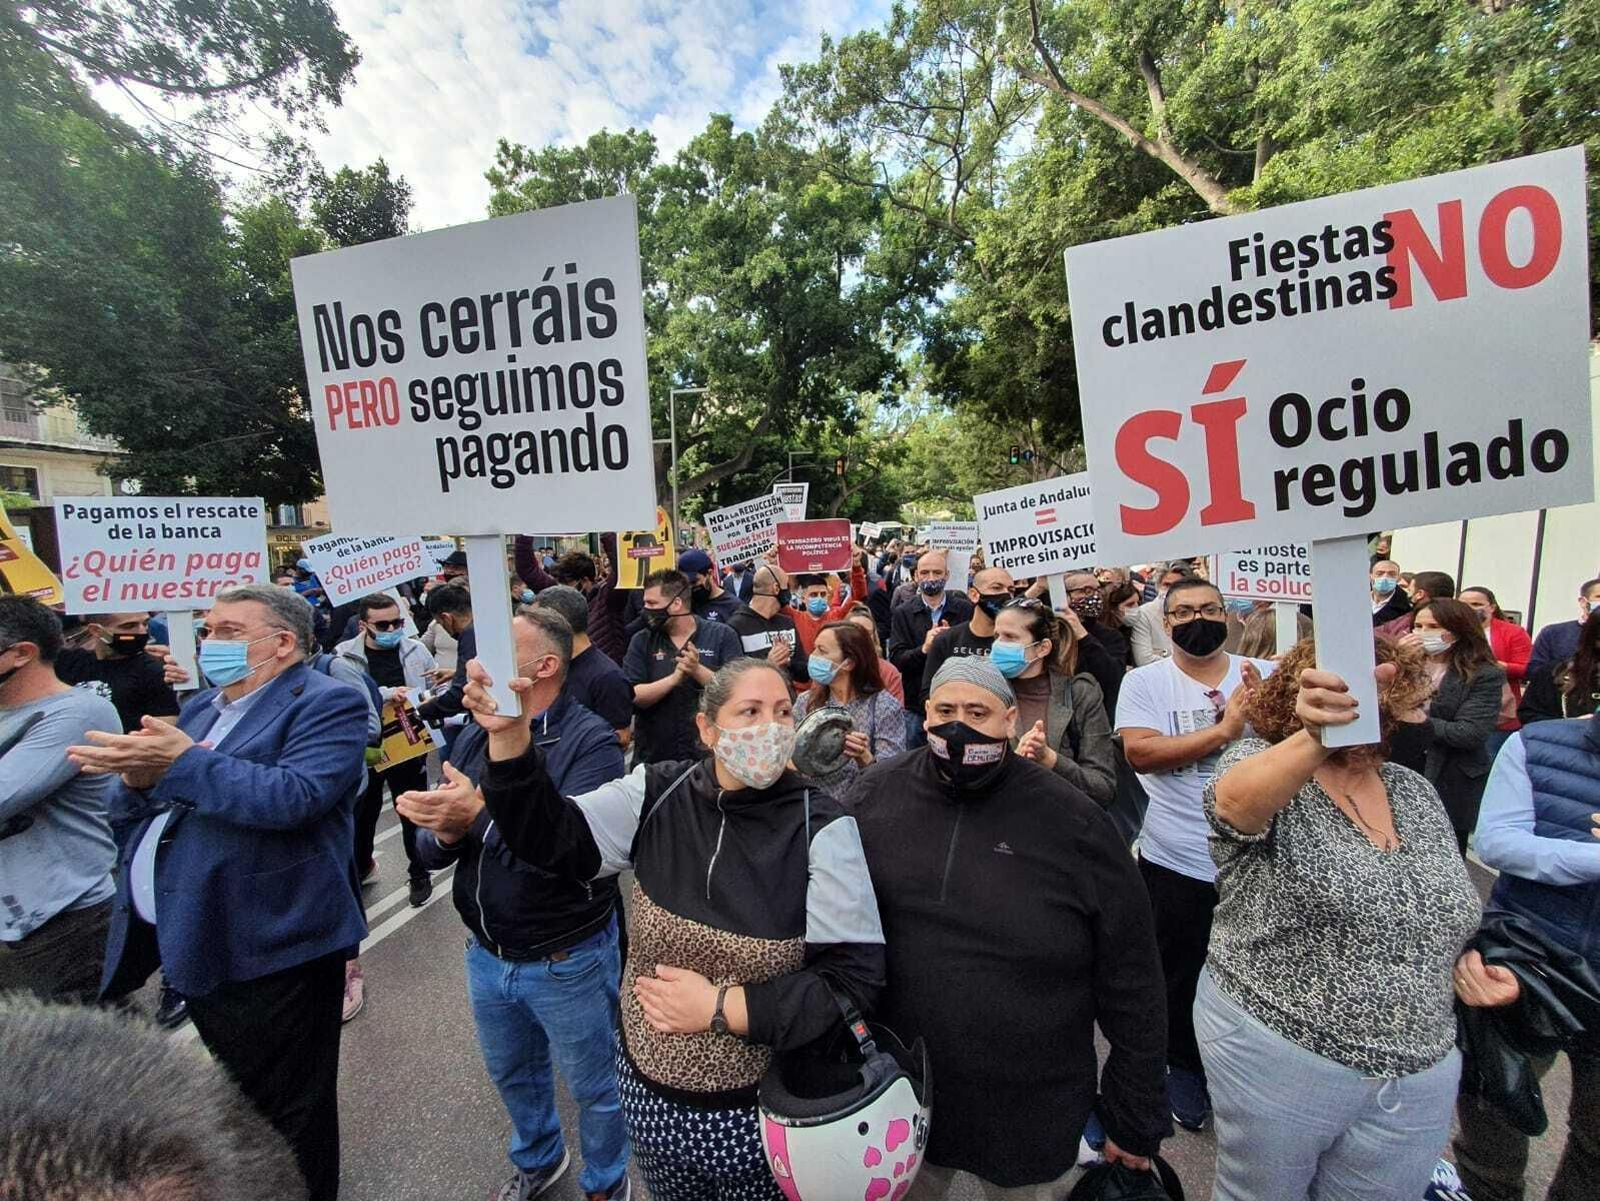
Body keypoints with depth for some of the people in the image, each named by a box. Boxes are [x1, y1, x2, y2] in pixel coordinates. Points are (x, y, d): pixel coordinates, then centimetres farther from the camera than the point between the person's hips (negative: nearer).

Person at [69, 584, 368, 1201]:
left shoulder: (326, 704, -14)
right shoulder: (203, 706, 14)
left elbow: (295, 797, -28)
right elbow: (135, 808, 15)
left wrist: (183, 763, -26)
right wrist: (140, 777, -8)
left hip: (267, 949, -8)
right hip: (187, 942, 9)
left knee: (285, 1115, 9)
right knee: (238, 1100, 28)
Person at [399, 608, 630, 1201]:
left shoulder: (589, 739, -22)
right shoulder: (474, 736, 0)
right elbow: (431, 850, -1)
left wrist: (481, 813, -40)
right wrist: (445, 832, -23)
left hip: (567, 960, -6)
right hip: (486, 953, 7)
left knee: (594, 1085, 16)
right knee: (512, 1073, 29)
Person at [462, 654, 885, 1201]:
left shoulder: (821, 826, -21)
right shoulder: (658, 794, -10)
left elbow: (855, 979, -19)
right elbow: (553, 839, -15)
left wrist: (720, 1008, -23)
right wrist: (510, 737, -30)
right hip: (646, 1089, 3)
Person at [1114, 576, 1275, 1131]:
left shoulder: (1265, 674, 0)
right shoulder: (1145, 681, -7)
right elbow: (1140, 752, -20)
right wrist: (1225, 728, -23)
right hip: (1177, 861, -2)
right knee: (1181, 975, 16)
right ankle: (1185, 1069, 41)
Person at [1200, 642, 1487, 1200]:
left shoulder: (1415, 791, 5)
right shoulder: (1260, 763, -14)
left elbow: (1448, 909, 19)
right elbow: (1235, 801, -40)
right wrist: (1313, 740, -55)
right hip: (1273, 1054, -5)